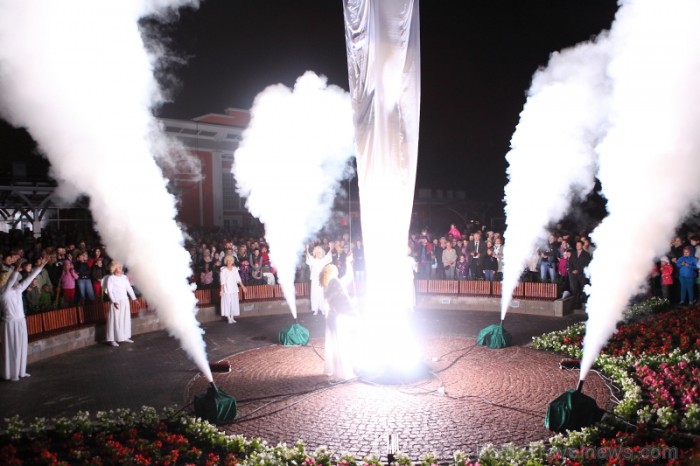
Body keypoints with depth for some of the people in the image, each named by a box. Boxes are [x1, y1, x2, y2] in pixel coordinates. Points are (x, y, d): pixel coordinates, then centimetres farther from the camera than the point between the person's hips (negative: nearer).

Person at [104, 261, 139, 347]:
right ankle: (112, 339, 1)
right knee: (115, 320, -5)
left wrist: (134, 298, 6)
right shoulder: (111, 278, -6)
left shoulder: (124, 277, 9)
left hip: (125, 301, 6)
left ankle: (124, 337, 19)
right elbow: (109, 291, -10)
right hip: (116, 302, -6)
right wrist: (114, 301, -18)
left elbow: (129, 288, 11)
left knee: (126, 319, 9)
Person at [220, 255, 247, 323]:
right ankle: (229, 318, 4)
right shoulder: (223, 270, -6)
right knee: (227, 302, -3)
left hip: (234, 289, 4)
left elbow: (238, 279, 10)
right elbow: (222, 281, -8)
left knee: (234, 303, 4)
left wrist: (242, 286, 7)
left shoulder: (235, 269, 6)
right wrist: (221, 290, -13)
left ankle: (232, 317, 13)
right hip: (227, 289, -4)